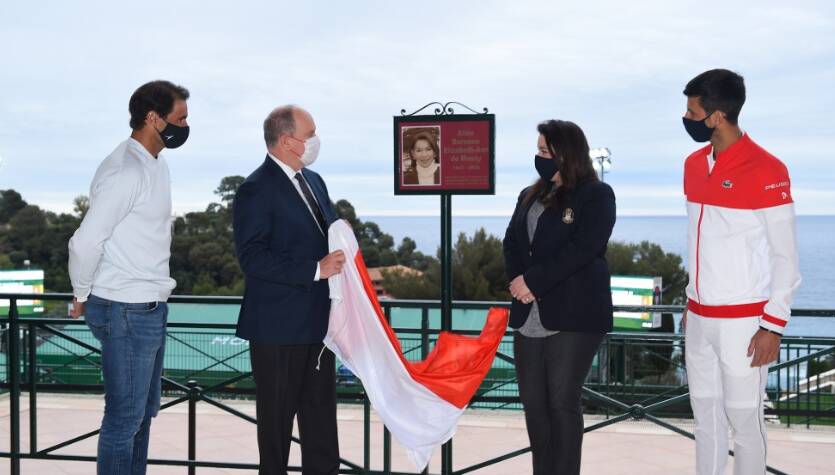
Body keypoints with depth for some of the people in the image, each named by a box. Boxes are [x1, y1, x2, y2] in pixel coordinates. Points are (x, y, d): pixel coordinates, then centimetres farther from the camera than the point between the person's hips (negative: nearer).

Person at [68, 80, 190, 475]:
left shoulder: (156, 164, 10)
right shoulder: (125, 171, -19)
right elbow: (86, 241, -21)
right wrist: (82, 297, -7)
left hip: (149, 308, 9)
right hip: (125, 312, -9)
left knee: (144, 411, 18)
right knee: (125, 417, -1)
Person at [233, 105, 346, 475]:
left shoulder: (313, 181, 12)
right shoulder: (256, 190, -14)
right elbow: (252, 259, -21)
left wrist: (340, 260, 2)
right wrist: (316, 270, -23)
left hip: (318, 320, 8)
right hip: (278, 327, -8)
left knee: (321, 413, 14)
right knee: (277, 415, 5)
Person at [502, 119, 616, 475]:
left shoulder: (596, 196, -3)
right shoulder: (530, 195, 18)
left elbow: (581, 250, -15)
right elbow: (512, 242, 10)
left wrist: (532, 281, -17)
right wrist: (518, 282, -9)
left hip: (573, 315, -6)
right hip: (530, 316, 7)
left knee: (562, 402, -6)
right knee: (533, 401, 7)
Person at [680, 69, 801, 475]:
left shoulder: (765, 171, -14)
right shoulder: (694, 165, 8)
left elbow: (786, 257, -12)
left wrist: (773, 326, -14)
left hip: (743, 320, -7)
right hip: (700, 318, 7)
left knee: (744, 422, 2)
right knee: (705, 419, 13)